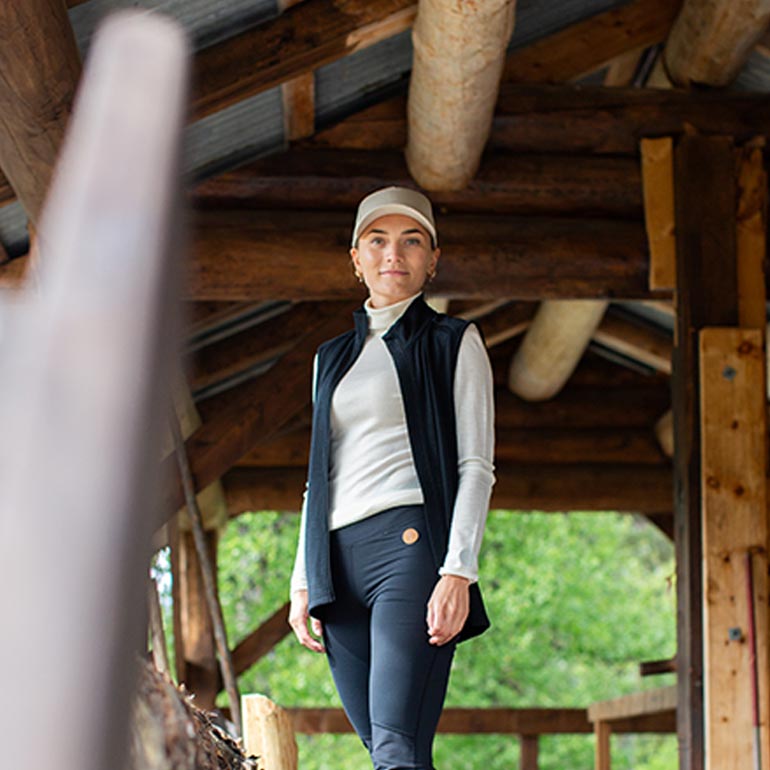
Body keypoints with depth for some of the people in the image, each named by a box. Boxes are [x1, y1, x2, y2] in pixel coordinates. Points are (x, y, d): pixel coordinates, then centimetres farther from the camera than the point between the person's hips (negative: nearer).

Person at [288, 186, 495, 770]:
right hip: (337, 561, 6)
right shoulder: (333, 356, 23)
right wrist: (304, 581, 14)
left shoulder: (454, 343, 8)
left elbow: (476, 468, -1)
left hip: (410, 545, -6)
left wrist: (459, 570, -14)